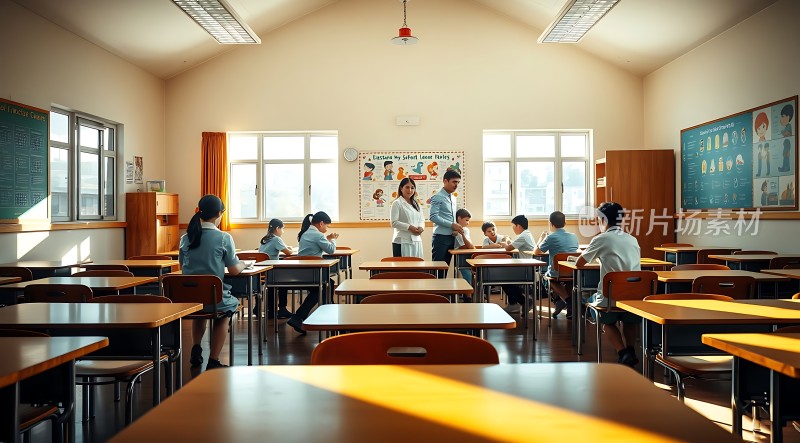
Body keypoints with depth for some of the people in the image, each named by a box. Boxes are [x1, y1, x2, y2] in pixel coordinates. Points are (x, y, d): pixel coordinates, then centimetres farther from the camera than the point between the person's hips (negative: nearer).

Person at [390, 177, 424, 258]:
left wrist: (421, 227, -4)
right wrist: (409, 227, -17)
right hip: (402, 242, -7)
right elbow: (394, 223, -11)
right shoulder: (397, 203, -4)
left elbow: (422, 219, 18)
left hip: (416, 241, 7)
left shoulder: (416, 204, 18)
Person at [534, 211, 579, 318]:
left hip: (556, 275, -3)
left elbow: (536, 251, 2)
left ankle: (565, 299, 9)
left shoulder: (551, 238, -11)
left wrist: (541, 238, 21)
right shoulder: (574, 237, 4)